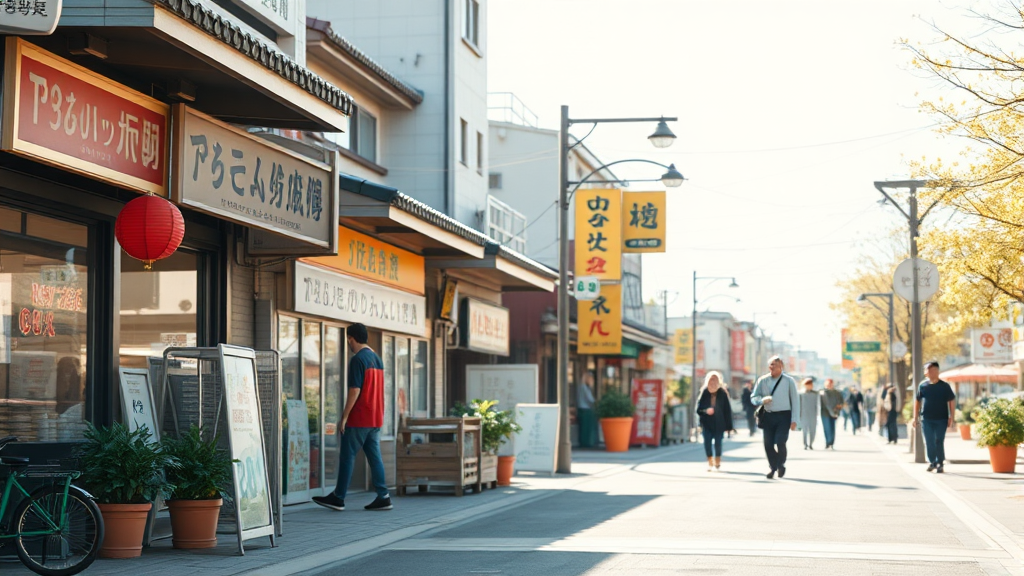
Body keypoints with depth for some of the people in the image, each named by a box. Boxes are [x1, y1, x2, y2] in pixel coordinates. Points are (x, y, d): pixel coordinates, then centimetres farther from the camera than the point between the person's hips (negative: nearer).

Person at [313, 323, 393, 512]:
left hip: (359, 418, -8)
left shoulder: (358, 359, -13)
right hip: (376, 418, 8)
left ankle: (338, 498, 2)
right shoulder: (377, 358, 14)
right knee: (374, 456, 7)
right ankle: (383, 497, 2)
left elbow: (354, 390, -17)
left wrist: (344, 417, -14)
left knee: (347, 456, -1)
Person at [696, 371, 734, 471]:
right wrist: (706, 411, -21)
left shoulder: (723, 393, -5)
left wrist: (728, 425, -4)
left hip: (719, 423, -1)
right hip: (706, 422, 1)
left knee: (718, 443, -2)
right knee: (707, 442, -7)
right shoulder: (704, 393, -2)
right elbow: (698, 409, 1)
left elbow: (727, 410, -2)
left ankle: (717, 461, 20)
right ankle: (710, 462, 8)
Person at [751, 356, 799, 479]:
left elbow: (795, 401, 2)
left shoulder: (789, 381, 2)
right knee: (768, 444, 0)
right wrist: (762, 400, -14)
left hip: (783, 416, -3)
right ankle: (773, 468, 19)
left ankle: (781, 466, 12)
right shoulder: (762, 381, 8)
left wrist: (794, 420, -4)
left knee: (780, 442, -13)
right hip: (768, 416, 3)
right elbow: (753, 397, 9)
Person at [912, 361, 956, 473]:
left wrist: (951, 417, -1)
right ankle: (932, 462, 15)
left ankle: (939, 464, 6)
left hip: (941, 419, -1)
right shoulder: (923, 386, 5)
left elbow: (952, 401, 4)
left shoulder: (945, 386, 1)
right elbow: (917, 401, 12)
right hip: (926, 419, 2)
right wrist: (915, 417, 8)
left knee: (939, 442, -2)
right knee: (929, 442, 2)